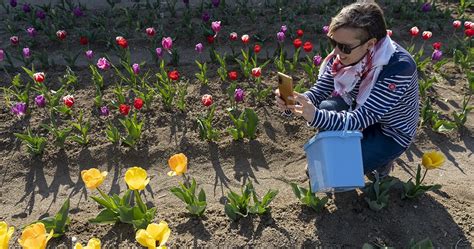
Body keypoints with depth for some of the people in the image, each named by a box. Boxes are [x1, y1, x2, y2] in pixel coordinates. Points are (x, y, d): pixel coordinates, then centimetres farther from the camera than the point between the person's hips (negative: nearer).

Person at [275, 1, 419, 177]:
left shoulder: (399, 67, -36)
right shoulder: (345, 54, -18)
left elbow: (361, 118, -39)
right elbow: (319, 91, -15)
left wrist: (315, 116, -54)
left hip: (391, 133, -6)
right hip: (362, 113, 6)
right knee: (325, 108, -19)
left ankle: (380, 159, 10)